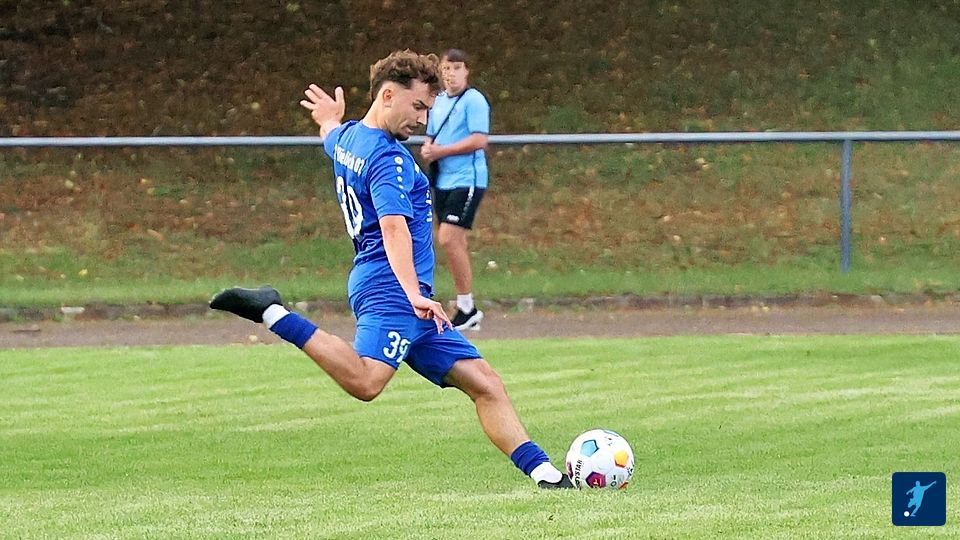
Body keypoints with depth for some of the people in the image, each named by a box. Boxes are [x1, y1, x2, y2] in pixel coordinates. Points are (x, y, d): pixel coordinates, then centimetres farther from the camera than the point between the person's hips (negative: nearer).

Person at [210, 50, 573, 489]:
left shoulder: (346, 137, 18)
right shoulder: (389, 157, -11)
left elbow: (332, 138, 45)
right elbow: (394, 226, -26)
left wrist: (331, 120, 69)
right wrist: (413, 295, -37)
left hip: (405, 296, 11)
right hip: (389, 288, -11)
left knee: (484, 383, 7)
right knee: (365, 381, -33)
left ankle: (545, 474, 3)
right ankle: (271, 313, -20)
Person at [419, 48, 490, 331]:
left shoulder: (474, 100, -9)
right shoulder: (438, 102, 16)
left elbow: (479, 140, -17)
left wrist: (442, 151, -16)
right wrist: (427, 150, 1)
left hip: (466, 180, -8)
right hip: (443, 181, 8)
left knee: (449, 239, -16)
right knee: (454, 244, 9)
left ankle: (467, 308, -9)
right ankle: (467, 309, 16)